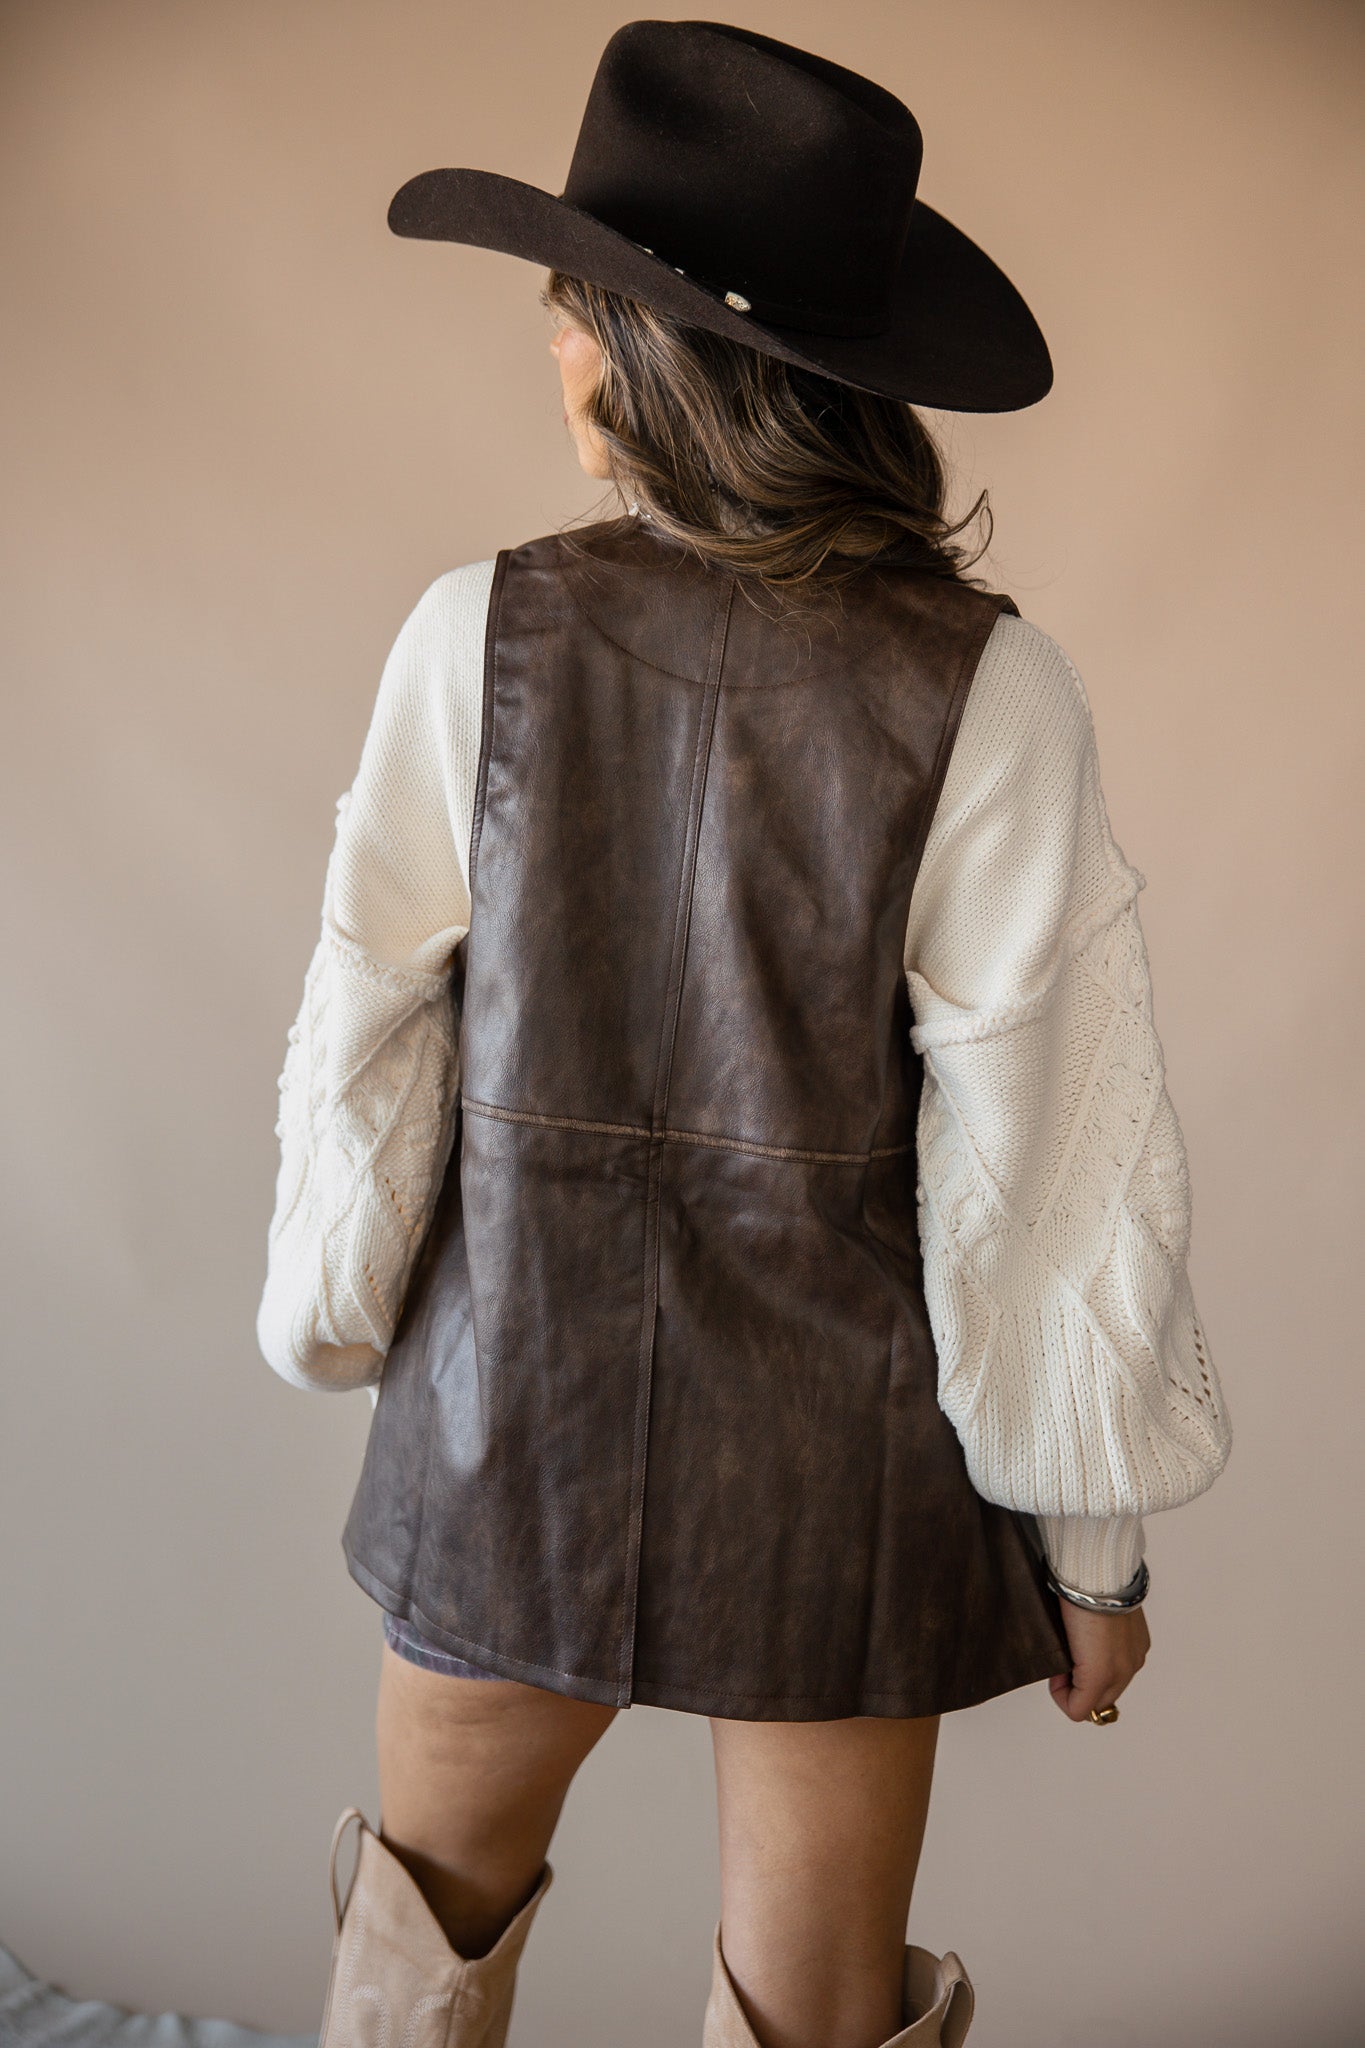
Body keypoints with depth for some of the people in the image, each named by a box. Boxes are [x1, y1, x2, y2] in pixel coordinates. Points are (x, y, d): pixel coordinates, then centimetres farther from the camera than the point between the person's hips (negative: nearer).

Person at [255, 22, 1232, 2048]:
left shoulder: (479, 633, -13)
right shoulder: (987, 686, -16)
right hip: (837, 1428, -1)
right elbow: (1047, 1143, -15)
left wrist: (335, 1311, 12)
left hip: (517, 1376, 2)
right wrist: (1095, 1529, -2)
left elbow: (369, 1028, -5)